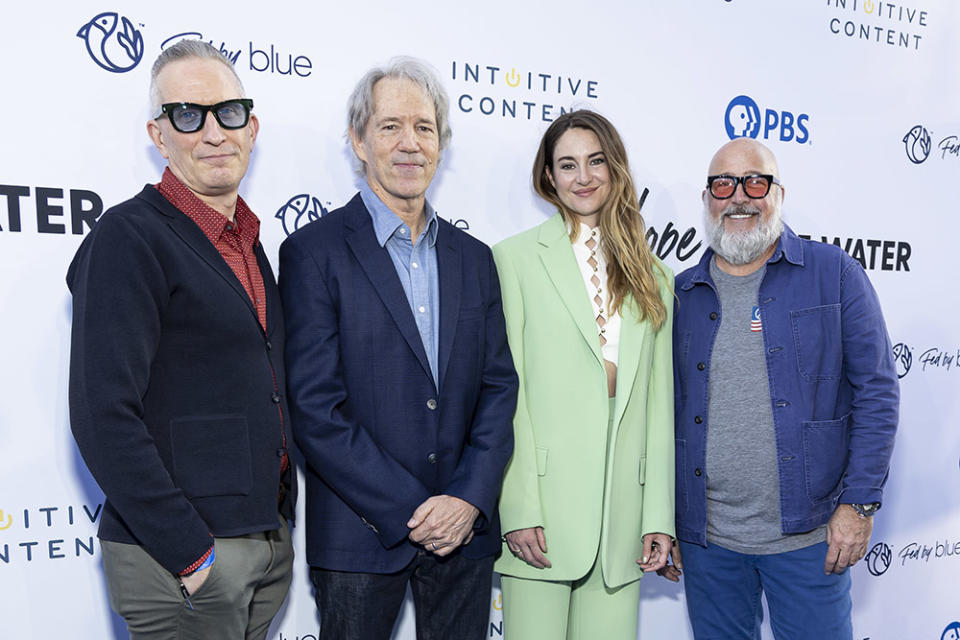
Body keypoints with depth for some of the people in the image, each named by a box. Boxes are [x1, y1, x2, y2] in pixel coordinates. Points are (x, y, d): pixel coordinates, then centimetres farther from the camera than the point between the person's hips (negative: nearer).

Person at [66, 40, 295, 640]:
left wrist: (280, 521, 12)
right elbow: (103, 415, -19)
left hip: (268, 540, 7)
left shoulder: (248, 243, 11)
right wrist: (190, 553, -18)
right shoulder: (129, 237, -13)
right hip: (181, 559, -7)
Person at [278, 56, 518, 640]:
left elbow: (498, 386, 5)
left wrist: (470, 499, -7)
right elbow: (315, 408, -13)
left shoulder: (474, 258, 8)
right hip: (362, 535, -4)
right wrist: (407, 511, -13)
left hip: (466, 530, 4)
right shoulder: (314, 252, -7)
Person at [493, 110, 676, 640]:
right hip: (544, 500, -3)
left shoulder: (653, 276, 13)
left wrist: (659, 515, 5)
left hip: (622, 508, 3)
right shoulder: (516, 258, 1)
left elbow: (658, 402, 10)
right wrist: (519, 509, -11)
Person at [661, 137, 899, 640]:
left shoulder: (835, 274, -1)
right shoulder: (681, 294, 5)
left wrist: (859, 503, -8)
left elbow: (876, 390, -2)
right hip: (705, 539, 2)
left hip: (808, 536, -2)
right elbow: (665, 410, 8)